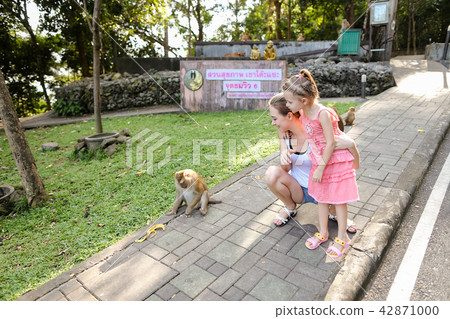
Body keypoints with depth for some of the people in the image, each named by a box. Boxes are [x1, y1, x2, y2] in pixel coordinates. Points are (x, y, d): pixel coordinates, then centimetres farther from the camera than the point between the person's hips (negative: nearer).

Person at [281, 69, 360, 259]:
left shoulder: (323, 114, -28)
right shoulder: (303, 112, -5)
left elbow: (331, 144, -25)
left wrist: (321, 167, -20)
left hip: (336, 159, -7)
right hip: (319, 159, 7)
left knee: (338, 198, 4)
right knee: (321, 196, 14)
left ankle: (342, 238, 21)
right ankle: (323, 232, 30)